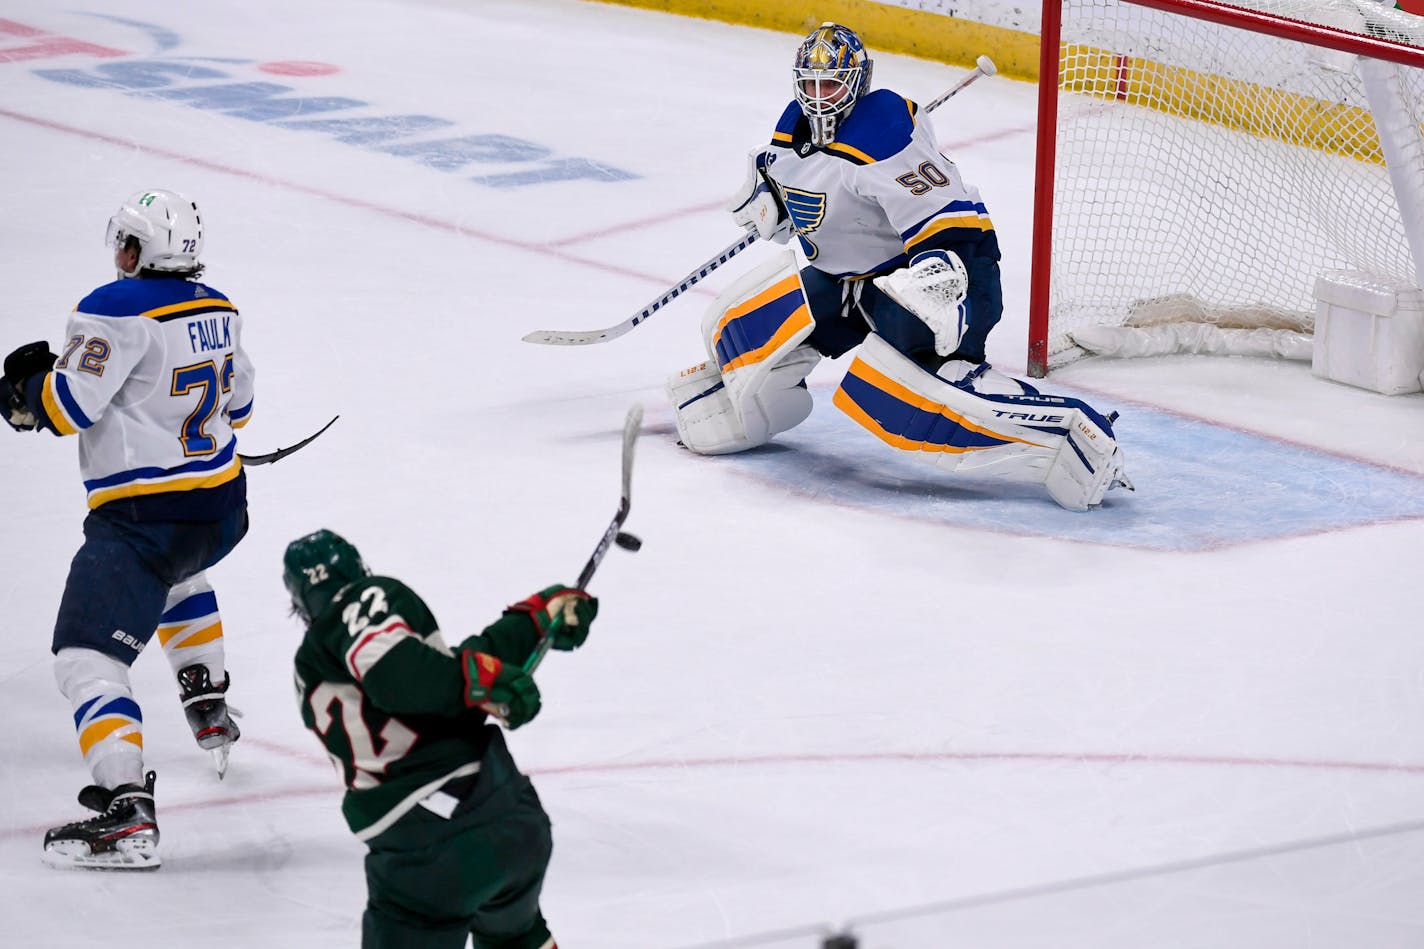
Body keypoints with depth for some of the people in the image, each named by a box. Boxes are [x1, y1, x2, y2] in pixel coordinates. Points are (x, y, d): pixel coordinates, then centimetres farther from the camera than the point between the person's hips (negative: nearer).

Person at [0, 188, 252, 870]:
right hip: (222, 507, 9)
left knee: (86, 659, -11)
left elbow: (69, 405, -18)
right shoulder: (219, 310, 9)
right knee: (177, 578, 42)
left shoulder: (118, 309, -16)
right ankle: (209, 710, 47)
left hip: (143, 517, -9)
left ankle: (127, 812, -26)